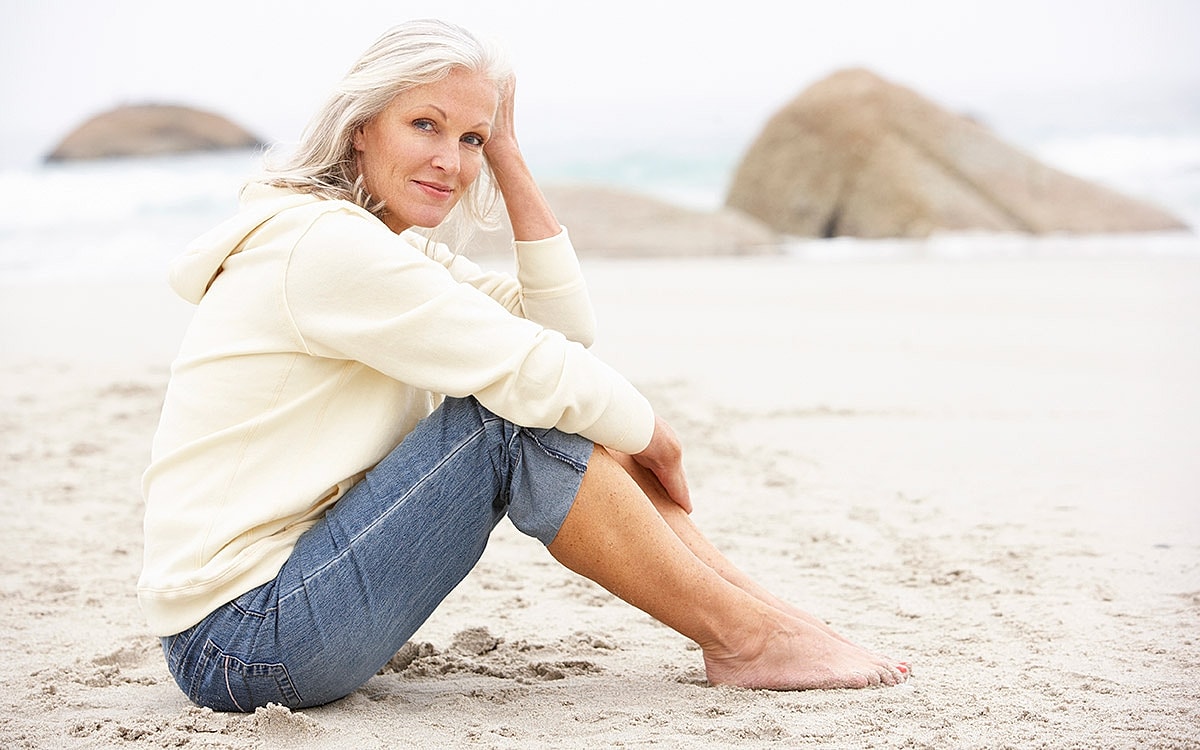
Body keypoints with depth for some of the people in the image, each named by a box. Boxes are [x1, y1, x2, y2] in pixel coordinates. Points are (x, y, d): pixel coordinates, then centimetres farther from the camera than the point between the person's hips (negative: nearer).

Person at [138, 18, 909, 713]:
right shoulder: (326, 244, -18)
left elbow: (568, 329, 6)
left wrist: (507, 156, 2)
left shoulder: (394, 247, 12)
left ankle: (767, 607, 4)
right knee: (519, 418, -18)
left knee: (564, 422, 2)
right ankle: (742, 637, -8)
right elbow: (535, 371, -20)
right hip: (241, 647, -9)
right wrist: (649, 433, -2)